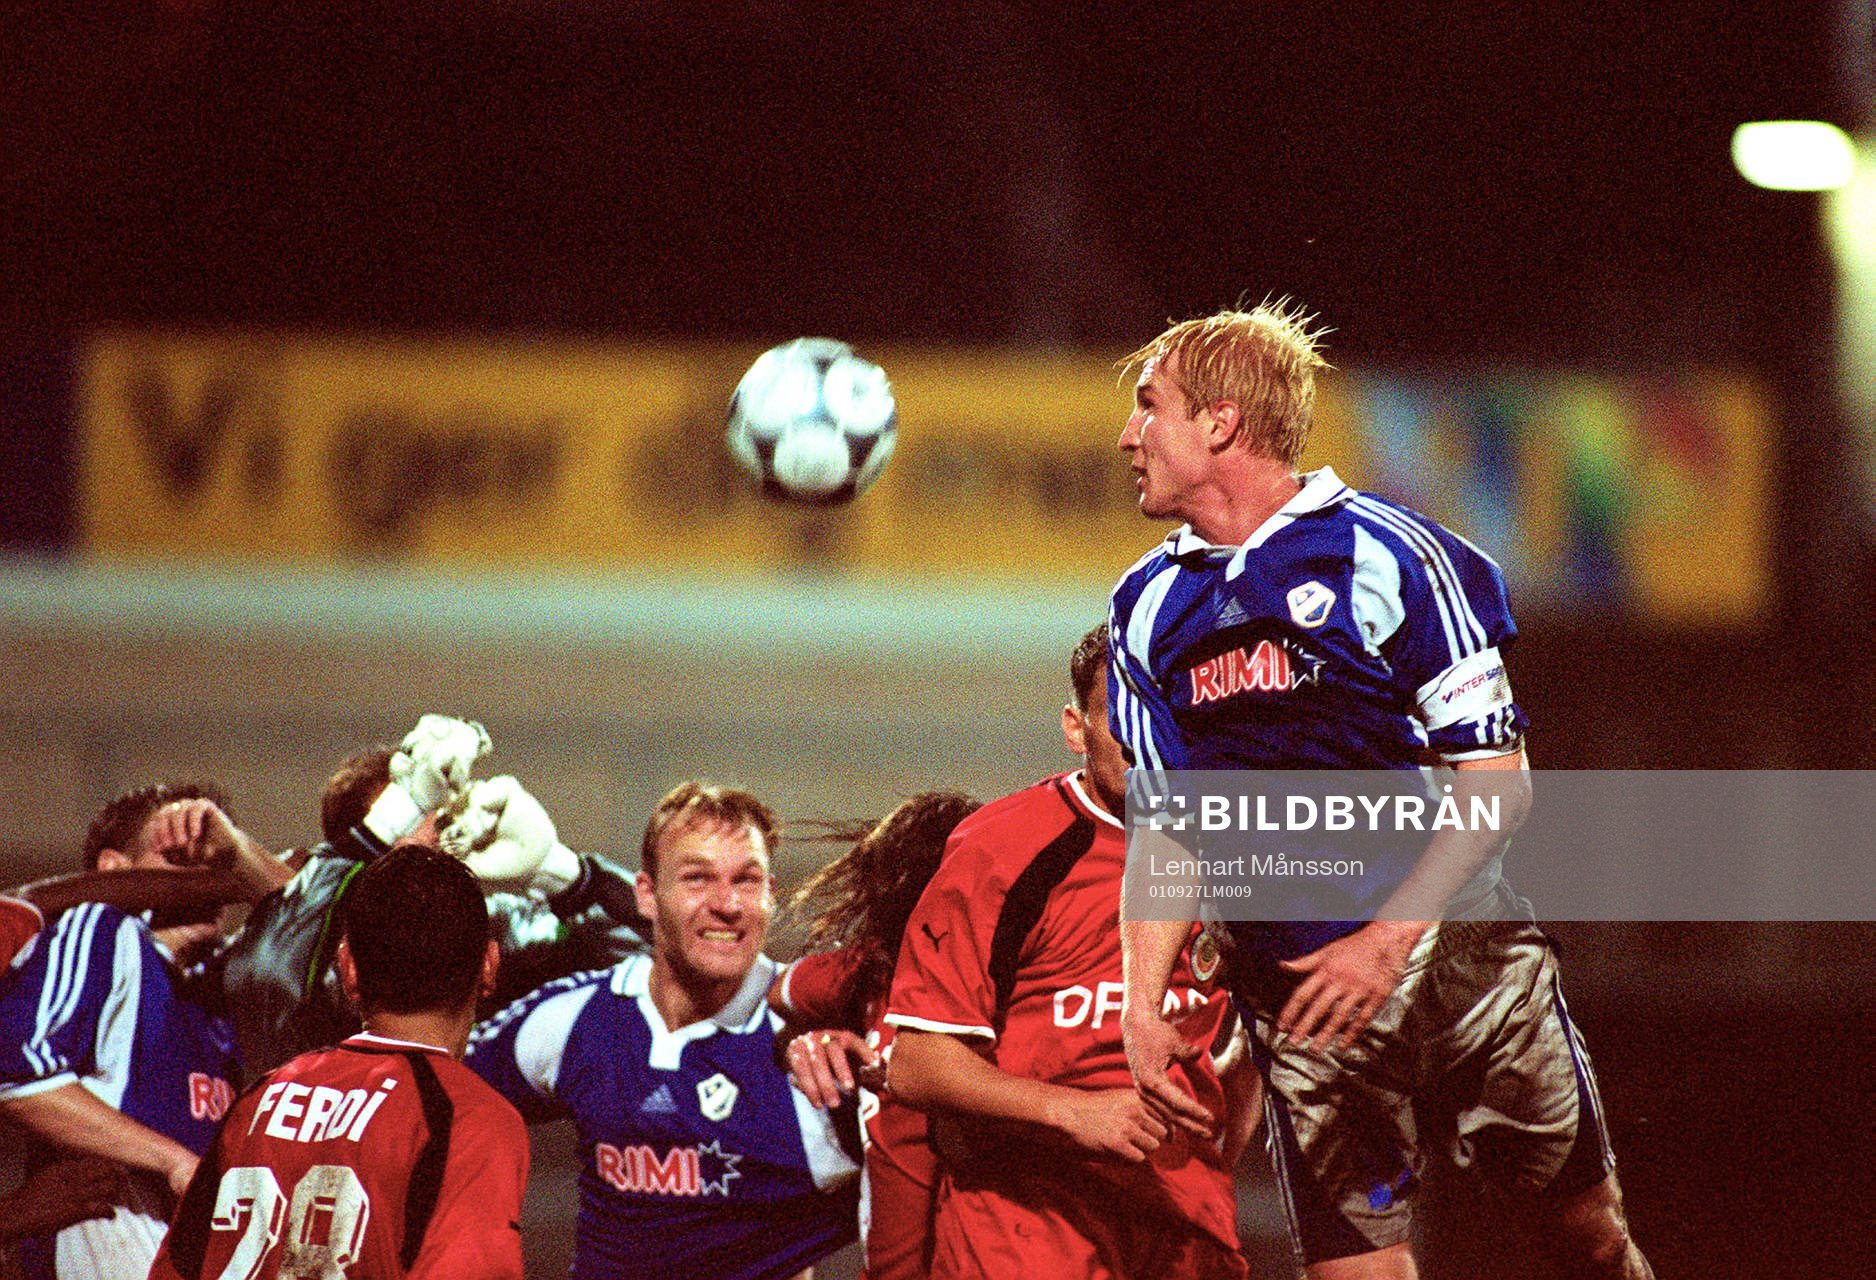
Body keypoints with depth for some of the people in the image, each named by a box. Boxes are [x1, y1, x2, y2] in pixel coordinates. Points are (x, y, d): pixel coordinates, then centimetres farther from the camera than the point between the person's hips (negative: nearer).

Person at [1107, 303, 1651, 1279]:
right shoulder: (1149, 608, 10)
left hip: (1451, 952, -3)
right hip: (1298, 1003, 3)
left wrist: (1384, 942, -18)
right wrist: (1140, 1007, 0)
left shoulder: (1383, 553, -6)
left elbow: (1496, 781, -8)